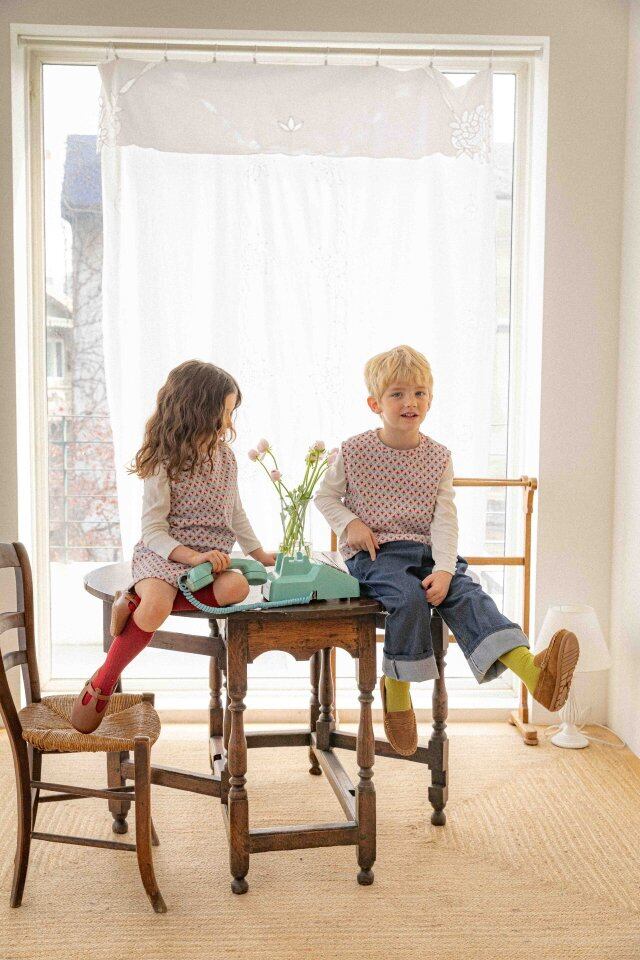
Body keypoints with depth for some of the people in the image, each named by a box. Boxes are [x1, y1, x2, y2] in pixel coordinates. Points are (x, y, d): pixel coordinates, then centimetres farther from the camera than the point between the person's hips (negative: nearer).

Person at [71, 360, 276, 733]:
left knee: (236, 587, -30)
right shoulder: (165, 465, -8)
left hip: (214, 557, 5)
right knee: (156, 607, -36)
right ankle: (102, 682, -13)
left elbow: (235, 512, 24)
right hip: (163, 555, -5)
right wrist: (193, 557, -24)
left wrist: (259, 553, 19)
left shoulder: (226, 456, 10)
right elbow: (153, 530, -11)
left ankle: (136, 604, -20)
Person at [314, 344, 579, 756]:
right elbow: (325, 496, 12)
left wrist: (444, 569, -17)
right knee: (410, 598, -31)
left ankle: (532, 669, -42)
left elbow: (445, 519, -2)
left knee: (466, 593, -24)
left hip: (426, 550, 3)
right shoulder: (354, 451, 0)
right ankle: (397, 687, -10)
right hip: (374, 553, -2)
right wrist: (350, 523, -8)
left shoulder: (438, 456, 5)